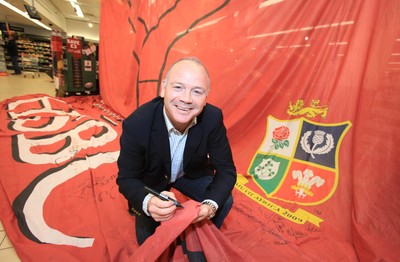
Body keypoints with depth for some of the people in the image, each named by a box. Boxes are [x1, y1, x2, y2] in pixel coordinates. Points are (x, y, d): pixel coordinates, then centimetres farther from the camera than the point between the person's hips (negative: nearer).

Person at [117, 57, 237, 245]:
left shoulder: (213, 118, -28)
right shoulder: (136, 124, -33)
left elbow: (226, 169, -20)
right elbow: (127, 178, -23)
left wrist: (211, 205, -38)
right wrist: (147, 202, -45)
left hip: (192, 174, 2)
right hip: (151, 181, -1)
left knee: (224, 201, -14)